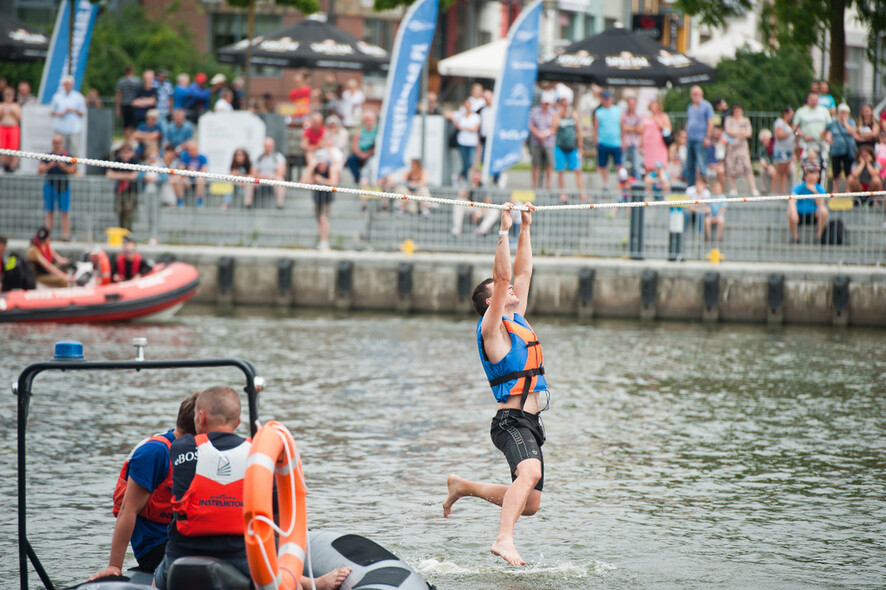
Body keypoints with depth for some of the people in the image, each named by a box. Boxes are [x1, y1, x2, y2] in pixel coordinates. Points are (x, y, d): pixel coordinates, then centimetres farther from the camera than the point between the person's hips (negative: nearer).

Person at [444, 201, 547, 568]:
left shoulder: (518, 320, 18)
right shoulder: (492, 328, -5)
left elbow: (523, 273, 22)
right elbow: (503, 277, -16)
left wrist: (525, 229, 18)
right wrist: (504, 230, -16)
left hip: (529, 423, 9)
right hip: (511, 421, -9)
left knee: (529, 503, 12)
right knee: (530, 472, -35)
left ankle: (463, 487, 29)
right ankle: (504, 540, -49)